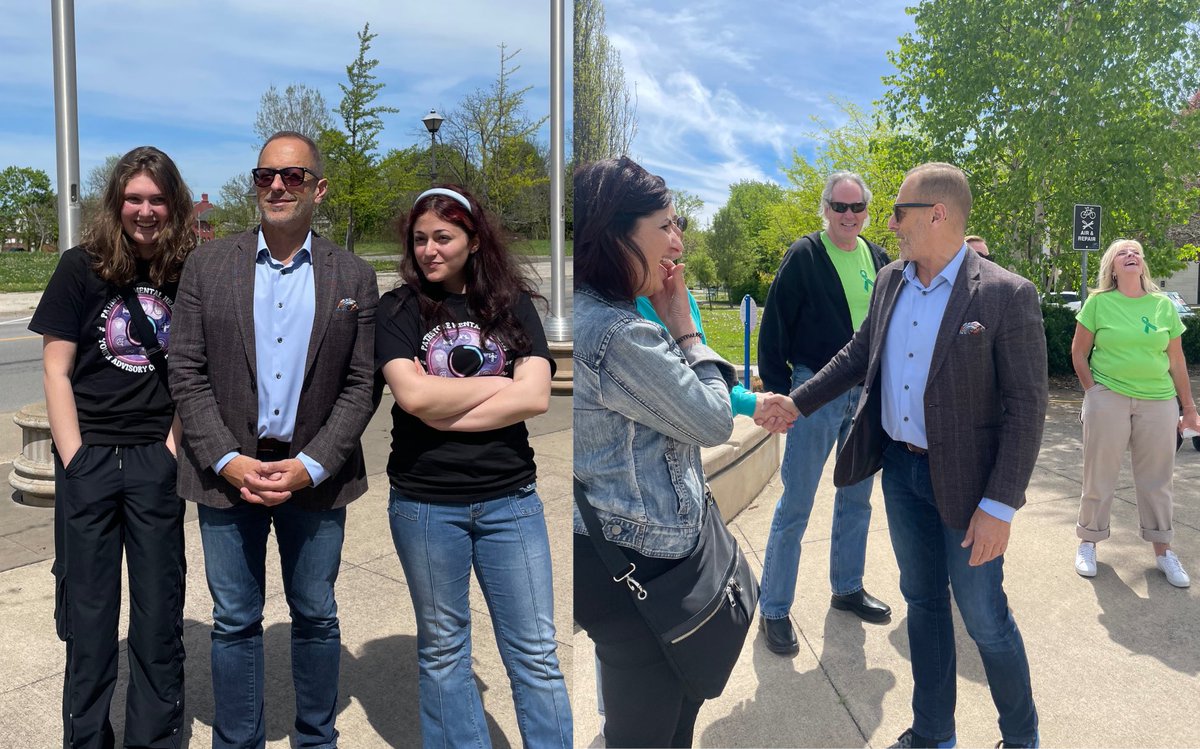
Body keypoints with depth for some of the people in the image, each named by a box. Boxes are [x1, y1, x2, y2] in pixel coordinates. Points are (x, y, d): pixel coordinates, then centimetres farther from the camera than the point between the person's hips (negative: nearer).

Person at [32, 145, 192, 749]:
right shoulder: (82, 267, -1)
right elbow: (55, 370, -1)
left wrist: (174, 444, -4)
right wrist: (74, 459, -7)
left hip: (156, 457, 1)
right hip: (89, 456, 0)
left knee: (159, 609, 8)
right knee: (88, 611, 9)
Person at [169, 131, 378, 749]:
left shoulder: (354, 277, 1)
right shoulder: (207, 267, 3)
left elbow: (362, 385, -1)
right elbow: (187, 374, 0)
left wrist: (310, 465, -11)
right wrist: (227, 460, -11)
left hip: (316, 476, 0)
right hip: (228, 472, 0)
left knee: (316, 617, 12)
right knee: (235, 621, 11)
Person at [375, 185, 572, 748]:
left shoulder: (513, 305, 4)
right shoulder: (399, 309, 1)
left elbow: (535, 397, -10)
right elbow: (413, 395, -16)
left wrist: (441, 410, -13)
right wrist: (502, 383, -7)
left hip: (510, 500, 1)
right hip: (425, 504, 0)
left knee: (535, 654, 7)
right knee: (442, 651, 14)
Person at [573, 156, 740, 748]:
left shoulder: (595, 316, 6)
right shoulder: (619, 334, -26)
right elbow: (713, 423, -15)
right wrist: (686, 328, -7)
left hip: (608, 550, 10)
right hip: (638, 564, -10)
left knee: (675, 697, 26)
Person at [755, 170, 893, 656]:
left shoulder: (878, 259, 8)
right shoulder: (804, 256, -8)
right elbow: (774, 327, -9)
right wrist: (778, 392, -12)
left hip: (867, 395, 6)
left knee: (856, 500, 17)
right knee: (794, 507, 0)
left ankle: (847, 589, 35)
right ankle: (773, 610, 12)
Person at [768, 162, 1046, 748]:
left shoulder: (1007, 295, -16)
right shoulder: (890, 281, 3)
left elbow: (1027, 407, -16)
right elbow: (859, 355, 16)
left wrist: (1000, 505, -19)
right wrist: (797, 402, 15)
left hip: (965, 480, -6)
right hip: (900, 468, 6)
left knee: (984, 617, 7)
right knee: (923, 602, 18)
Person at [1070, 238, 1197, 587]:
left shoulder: (1164, 305, 5)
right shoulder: (1098, 302, -2)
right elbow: (1078, 353, 3)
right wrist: (1092, 392, -3)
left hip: (1158, 402, 2)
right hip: (1108, 398, -2)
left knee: (1156, 479, 11)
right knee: (1099, 475, 5)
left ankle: (1162, 549, 25)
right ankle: (1088, 542, 20)